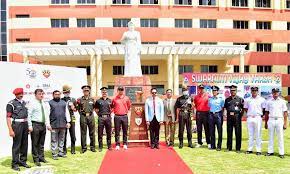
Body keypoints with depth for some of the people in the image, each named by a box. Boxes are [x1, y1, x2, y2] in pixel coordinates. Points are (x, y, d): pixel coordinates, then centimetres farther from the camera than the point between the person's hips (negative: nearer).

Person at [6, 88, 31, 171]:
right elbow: (8, 117, -11)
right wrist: (10, 130, -16)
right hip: (17, 125, -6)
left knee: (24, 144, 12)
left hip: (25, 124, 6)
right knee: (16, 145, 0)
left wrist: (28, 126, 11)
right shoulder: (11, 104, -9)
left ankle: (23, 161, 25)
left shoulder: (24, 102, 11)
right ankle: (15, 163, 12)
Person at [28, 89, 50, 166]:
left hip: (43, 125, 6)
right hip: (35, 125, -6)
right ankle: (36, 159, 12)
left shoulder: (44, 104, 11)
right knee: (35, 143, 2)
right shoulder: (32, 103, -7)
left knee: (42, 143, 14)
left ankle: (41, 157, 26)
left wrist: (48, 124, 9)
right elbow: (29, 115, -10)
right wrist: (30, 126, -14)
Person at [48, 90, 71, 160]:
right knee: (54, 140, 1)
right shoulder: (50, 103, 2)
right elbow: (47, 114, -1)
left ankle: (61, 152, 21)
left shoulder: (64, 103, 14)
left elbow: (67, 112, 13)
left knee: (61, 139, 11)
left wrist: (68, 122, 7)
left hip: (63, 124, 4)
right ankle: (54, 154, 8)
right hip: (54, 125, -4)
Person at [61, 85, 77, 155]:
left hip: (72, 119, 2)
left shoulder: (73, 100, 11)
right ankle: (64, 150, 14)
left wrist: (73, 108, -6)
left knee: (73, 135, 3)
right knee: (64, 135, 3)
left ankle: (73, 149, 14)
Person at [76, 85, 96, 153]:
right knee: (83, 133, 2)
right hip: (83, 117, -1)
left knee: (92, 132, 6)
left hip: (91, 116, 2)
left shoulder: (92, 99, 9)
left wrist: (91, 111, 9)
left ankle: (92, 147, 16)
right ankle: (84, 148, 11)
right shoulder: (80, 100, 3)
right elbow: (77, 108, 9)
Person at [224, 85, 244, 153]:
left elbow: (243, 108, 3)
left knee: (238, 133, -1)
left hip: (237, 117, -3)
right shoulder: (227, 99, 12)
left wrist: (240, 115, -3)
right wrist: (229, 112, 7)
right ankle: (229, 147, 16)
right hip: (229, 117, 3)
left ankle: (238, 148, 7)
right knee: (229, 132, 8)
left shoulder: (240, 99, 3)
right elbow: (225, 108, 19)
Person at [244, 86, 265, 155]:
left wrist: (261, 115, -2)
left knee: (258, 134, -1)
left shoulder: (261, 99, 4)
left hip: (258, 118, -2)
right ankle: (250, 149, 13)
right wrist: (249, 114, 6)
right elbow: (245, 108, 16)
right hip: (250, 118, 2)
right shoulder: (247, 100, 9)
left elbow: (264, 109, 6)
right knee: (250, 134, 7)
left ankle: (259, 150, 5)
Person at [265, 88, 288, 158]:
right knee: (270, 137, 6)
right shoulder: (269, 101, 8)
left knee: (280, 137, 0)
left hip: (279, 120, -1)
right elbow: (266, 113, 10)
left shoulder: (282, 101, 5)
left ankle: (281, 153, 6)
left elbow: (285, 113, 3)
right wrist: (266, 123, 7)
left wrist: (285, 123, -4)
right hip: (271, 120, 1)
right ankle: (270, 151, 13)